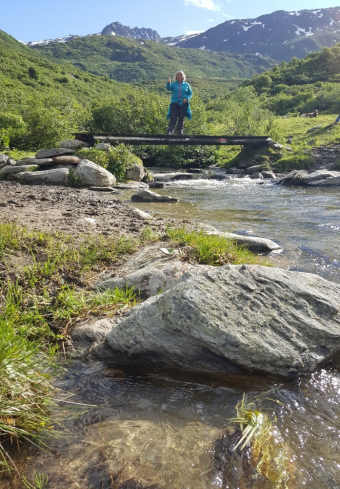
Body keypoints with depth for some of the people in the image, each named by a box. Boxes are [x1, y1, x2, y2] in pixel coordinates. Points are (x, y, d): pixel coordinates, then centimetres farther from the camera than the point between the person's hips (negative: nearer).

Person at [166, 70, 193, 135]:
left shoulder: (186, 85, 9)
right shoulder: (174, 84, 6)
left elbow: (190, 93, 10)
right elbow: (169, 88, -13)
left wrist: (187, 98, -10)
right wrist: (168, 83, -35)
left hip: (183, 103, 2)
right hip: (175, 103, -2)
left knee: (181, 118, 5)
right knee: (173, 117, -10)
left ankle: (180, 131, 16)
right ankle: (170, 131, -11)